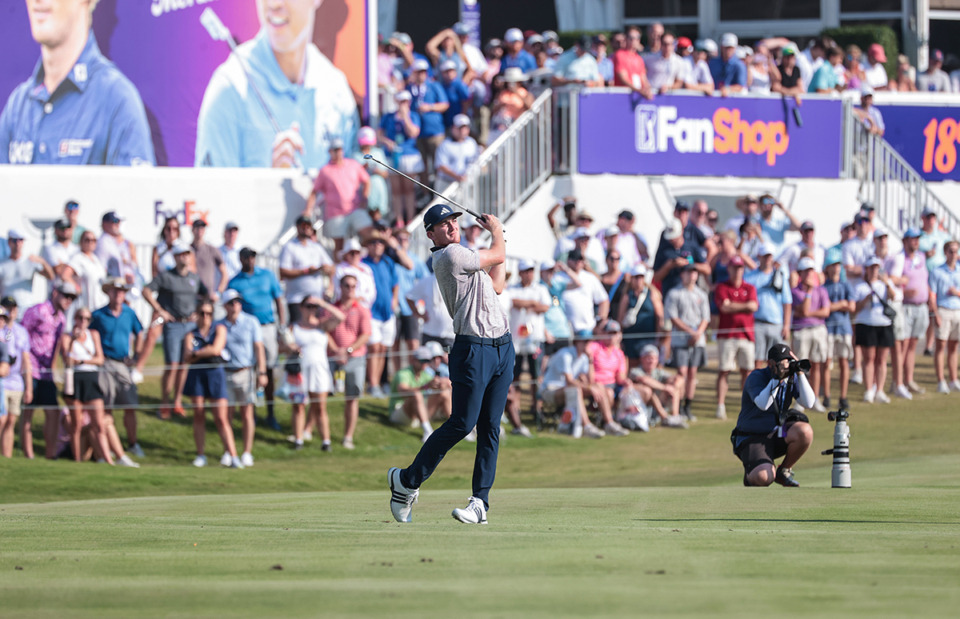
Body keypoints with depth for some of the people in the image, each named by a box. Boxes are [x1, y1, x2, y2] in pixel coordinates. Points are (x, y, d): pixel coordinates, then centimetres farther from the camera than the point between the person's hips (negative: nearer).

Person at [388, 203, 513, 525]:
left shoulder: (465, 257, 20)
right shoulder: (450, 256, -10)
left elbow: (496, 286, 27)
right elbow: (498, 256, -3)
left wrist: (498, 237, 31)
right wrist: (497, 232, 17)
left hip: (502, 346, 9)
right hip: (473, 349, -9)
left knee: (490, 427, 1)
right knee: (462, 423, -10)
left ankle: (480, 502, -1)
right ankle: (407, 480, 4)